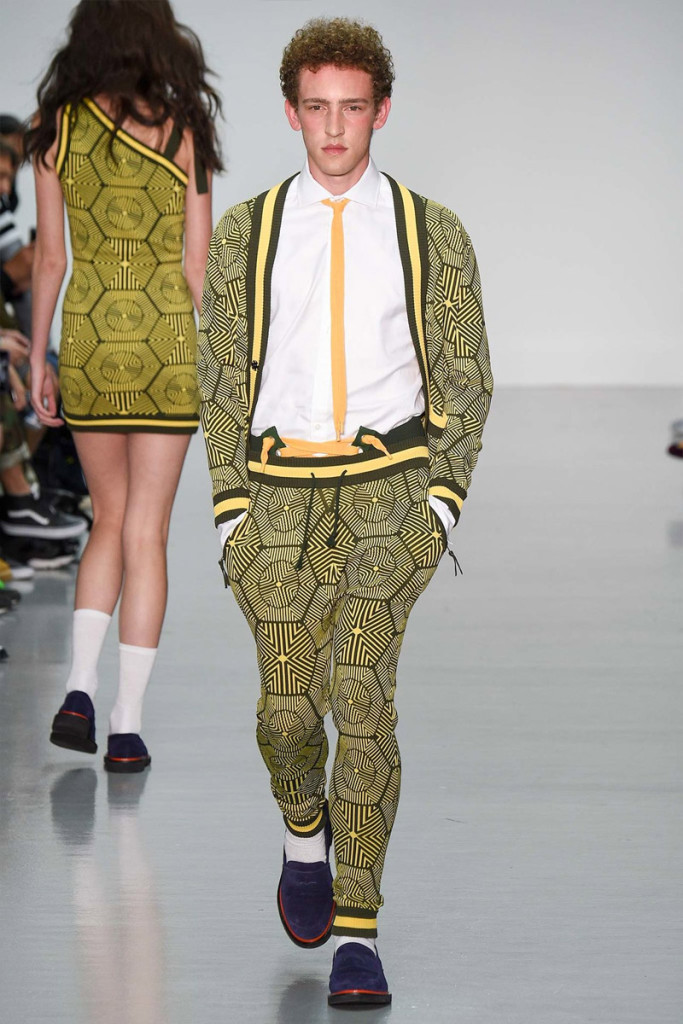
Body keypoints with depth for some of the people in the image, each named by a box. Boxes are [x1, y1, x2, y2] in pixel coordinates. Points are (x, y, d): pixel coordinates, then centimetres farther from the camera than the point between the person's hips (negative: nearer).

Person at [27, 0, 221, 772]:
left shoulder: (57, 127, 0)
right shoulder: (181, 129, -5)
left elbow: (49, 257, 1)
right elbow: (198, 262, -5)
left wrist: (37, 360, 9)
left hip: (88, 334, 2)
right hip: (166, 335, -2)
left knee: (110, 518, 18)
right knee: (145, 534, 2)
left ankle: (79, 688, 1)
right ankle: (126, 728, 0)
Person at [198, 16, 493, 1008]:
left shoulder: (432, 233, 6)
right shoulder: (245, 233, 8)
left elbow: (466, 379, 8)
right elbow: (221, 378, 10)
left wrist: (443, 502, -3)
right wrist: (231, 512, 1)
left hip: (391, 486, -1)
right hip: (281, 488, 2)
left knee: (361, 686, -18)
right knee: (288, 709, -4)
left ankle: (356, 933, -13)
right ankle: (306, 832, 32)